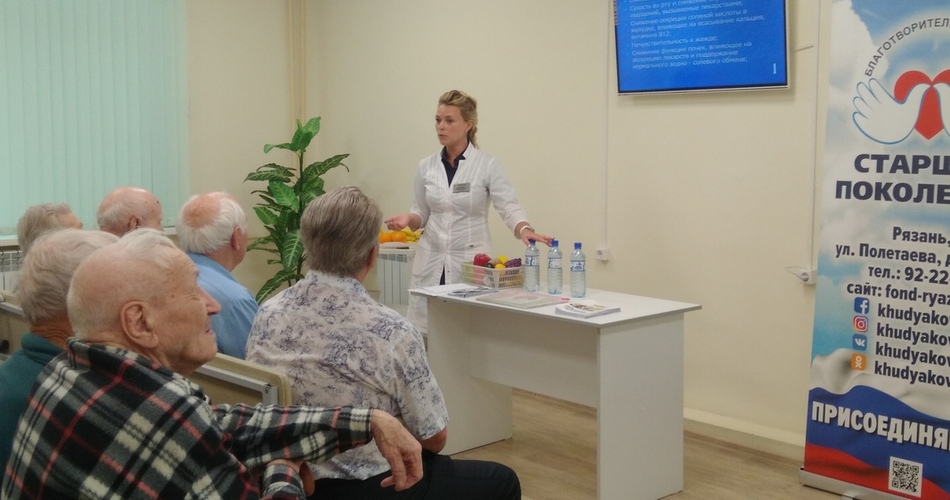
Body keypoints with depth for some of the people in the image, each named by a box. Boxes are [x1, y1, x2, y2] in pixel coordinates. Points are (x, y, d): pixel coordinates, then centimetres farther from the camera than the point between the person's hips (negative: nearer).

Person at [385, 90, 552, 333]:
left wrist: (524, 229, -35)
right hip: (431, 263, 4)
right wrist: (408, 219, -9)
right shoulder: (426, 167, 6)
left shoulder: (487, 165, -6)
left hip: (470, 262, -3)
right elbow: (422, 213, 13)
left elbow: (509, 207, -14)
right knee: (427, 330, 3)